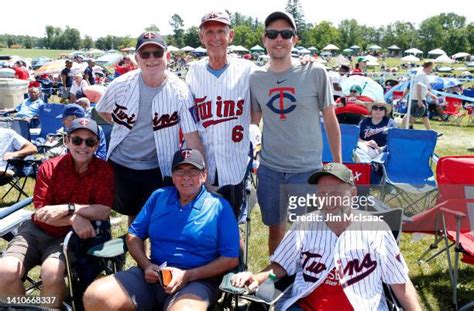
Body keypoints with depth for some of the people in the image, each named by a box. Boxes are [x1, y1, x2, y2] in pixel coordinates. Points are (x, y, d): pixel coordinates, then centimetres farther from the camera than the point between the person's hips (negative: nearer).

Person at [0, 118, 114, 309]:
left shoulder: (104, 170, -6)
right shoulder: (49, 168, -4)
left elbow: (103, 212, -15)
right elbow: (42, 214, -9)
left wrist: (66, 208, -24)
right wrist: (74, 218, -26)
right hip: (37, 231, 2)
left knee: (52, 272, -30)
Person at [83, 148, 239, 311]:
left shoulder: (220, 207, -1)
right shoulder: (159, 196, 13)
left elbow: (231, 259, -4)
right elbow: (134, 235, 16)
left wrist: (188, 275, -14)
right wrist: (146, 265, -3)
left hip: (197, 281, -4)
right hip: (153, 275, 5)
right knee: (95, 297, -16)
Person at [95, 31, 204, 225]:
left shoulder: (179, 92, -15)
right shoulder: (121, 85, -9)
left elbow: (192, 137, -16)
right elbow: (102, 111, 13)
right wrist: (124, 126, 3)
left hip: (158, 169, -2)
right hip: (120, 164, 3)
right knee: (132, 214, 22)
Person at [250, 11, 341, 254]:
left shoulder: (315, 73, -6)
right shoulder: (255, 79, 2)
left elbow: (330, 120, 0)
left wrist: (338, 164, 2)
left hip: (308, 169, -2)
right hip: (269, 169, 3)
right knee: (275, 229, 16)